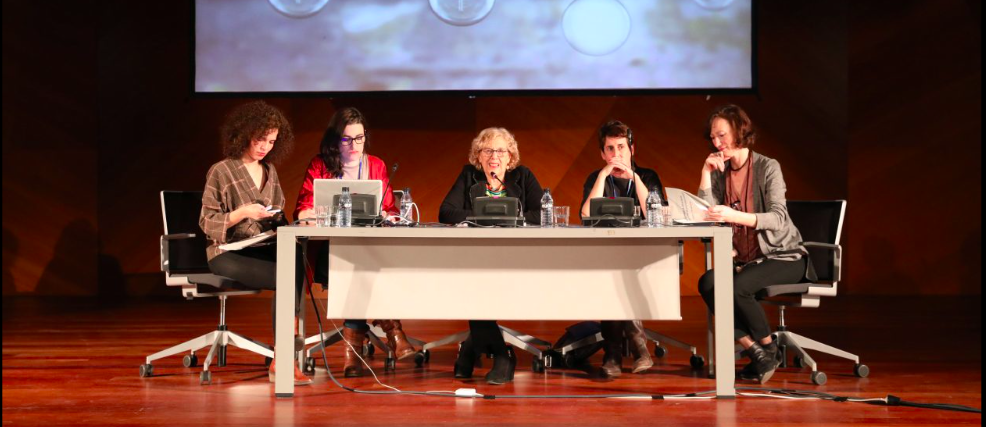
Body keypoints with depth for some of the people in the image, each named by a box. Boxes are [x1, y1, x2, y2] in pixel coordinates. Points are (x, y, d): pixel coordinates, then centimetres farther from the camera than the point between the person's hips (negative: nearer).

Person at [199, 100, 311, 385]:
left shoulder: (269, 171, 17)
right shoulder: (221, 172, -1)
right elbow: (207, 223, -4)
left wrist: (281, 223, -2)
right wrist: (243, 212, -18)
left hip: (265, 249, 5)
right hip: (228, 254, -5)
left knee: (296, 263, -31)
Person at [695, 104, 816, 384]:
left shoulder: (767, 167, -9)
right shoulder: (720, 172, 8)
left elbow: (778, 219, -23)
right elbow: (704, 217, -3)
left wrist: (735, 216, -38)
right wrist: (705, 174, -9)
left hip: (783, 256, -5)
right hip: (745, 259, 5)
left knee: (738, 285, -31)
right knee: (707, 283, -23)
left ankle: (769, 349, -8)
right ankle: (755, 351, -17)